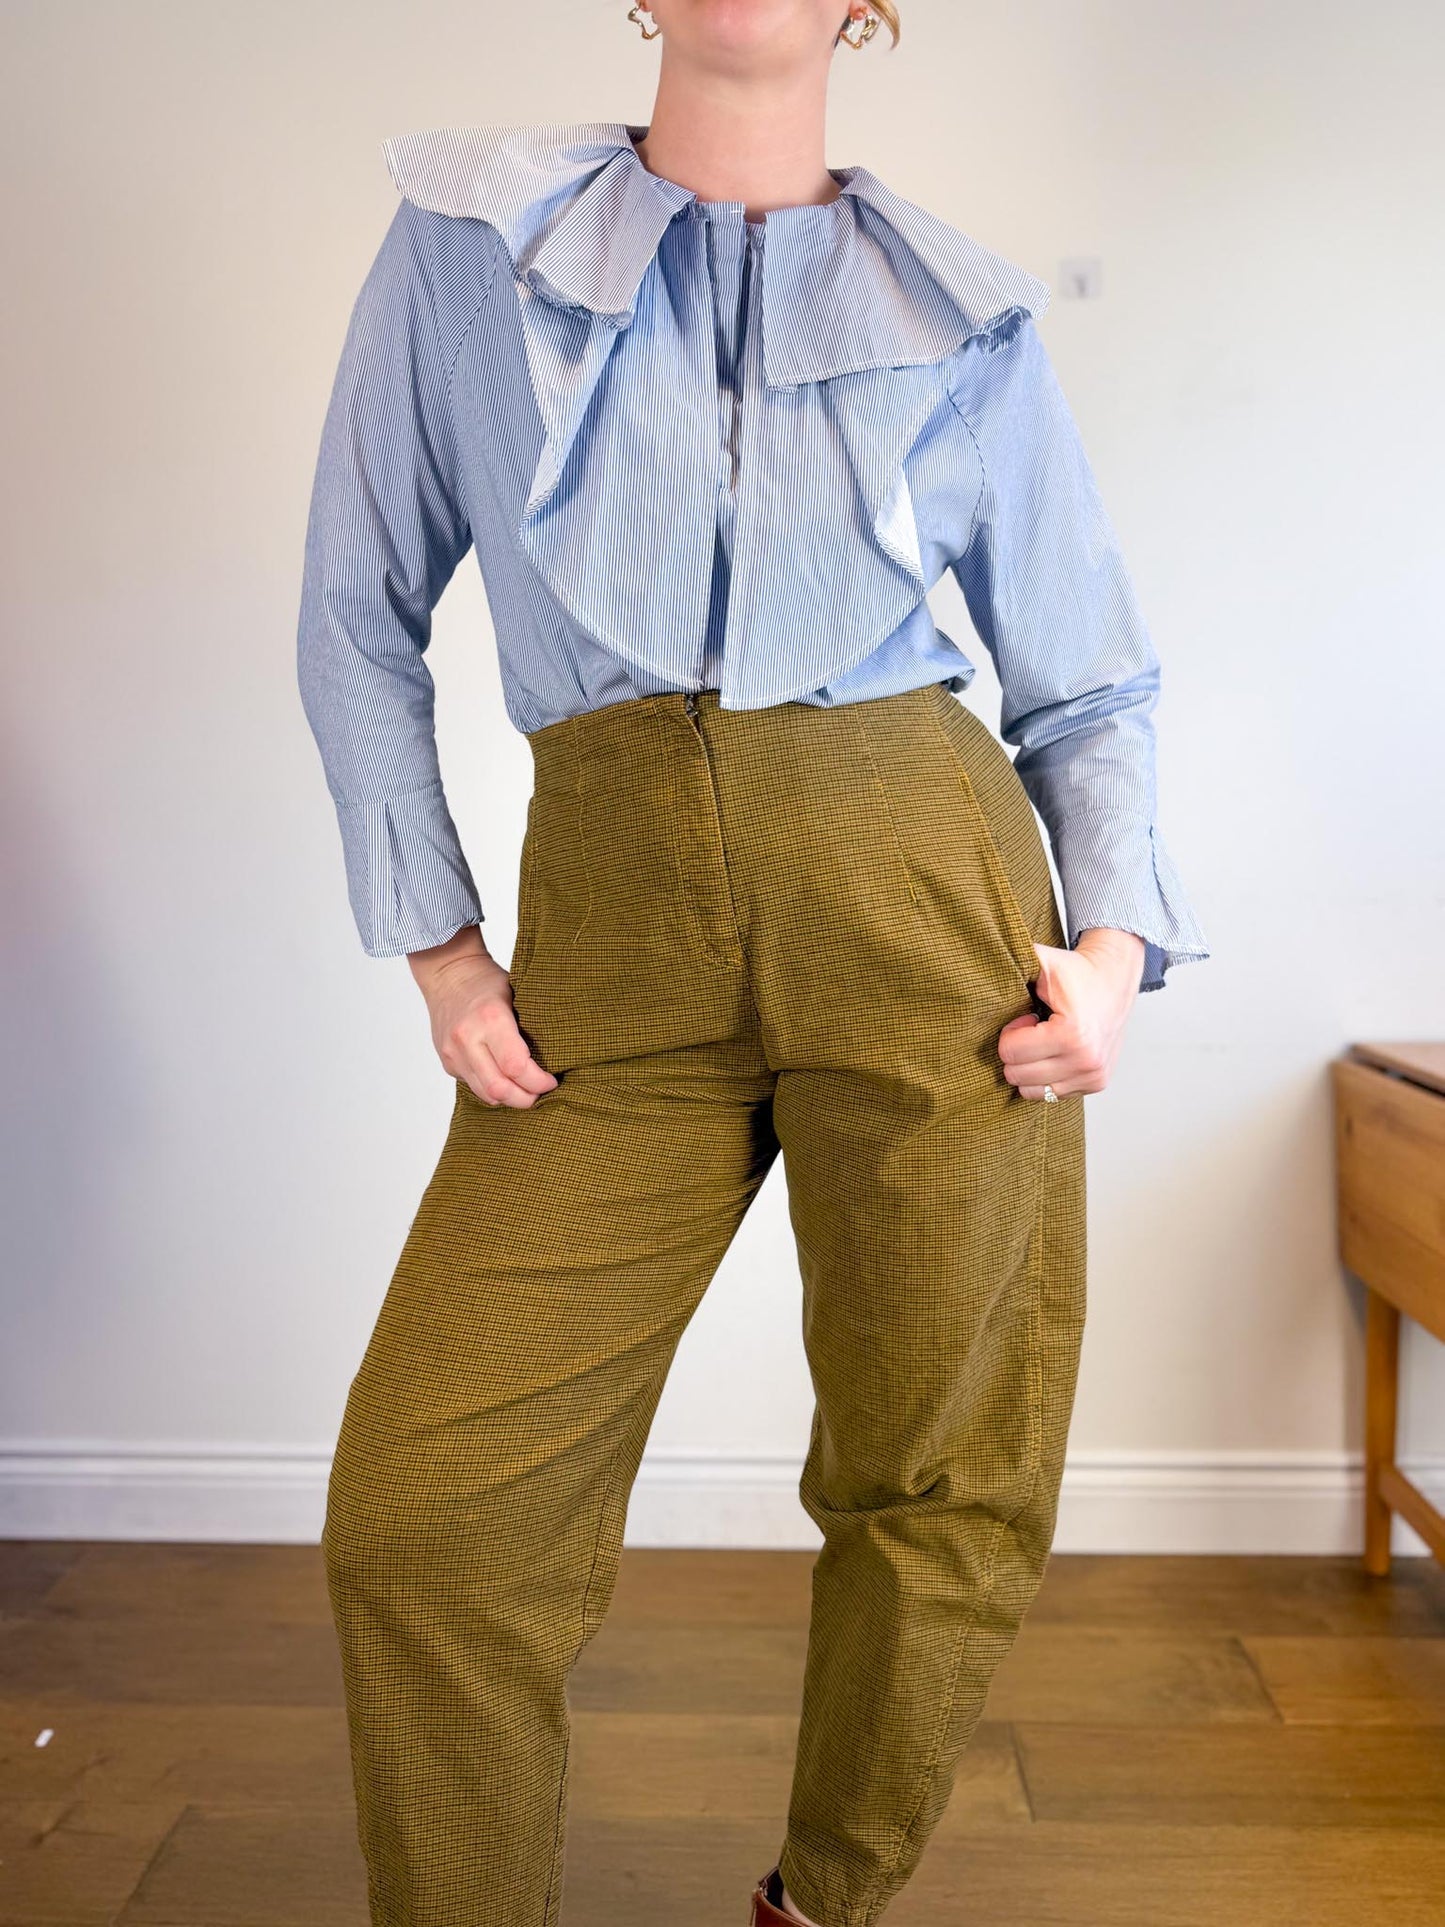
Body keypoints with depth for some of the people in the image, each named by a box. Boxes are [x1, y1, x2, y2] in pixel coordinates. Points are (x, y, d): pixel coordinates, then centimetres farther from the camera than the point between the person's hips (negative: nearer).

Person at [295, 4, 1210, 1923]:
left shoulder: (964, 313, 8)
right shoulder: (464, 242, 8)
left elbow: (1089, 685, 14)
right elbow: (360, 619, 10)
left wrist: (1118, 934, -3)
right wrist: (436, 946, 3)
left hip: (922, 903, 1)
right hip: (615, 947, 0)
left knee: (943, 1489, 8)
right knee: (420, 1509, -4)